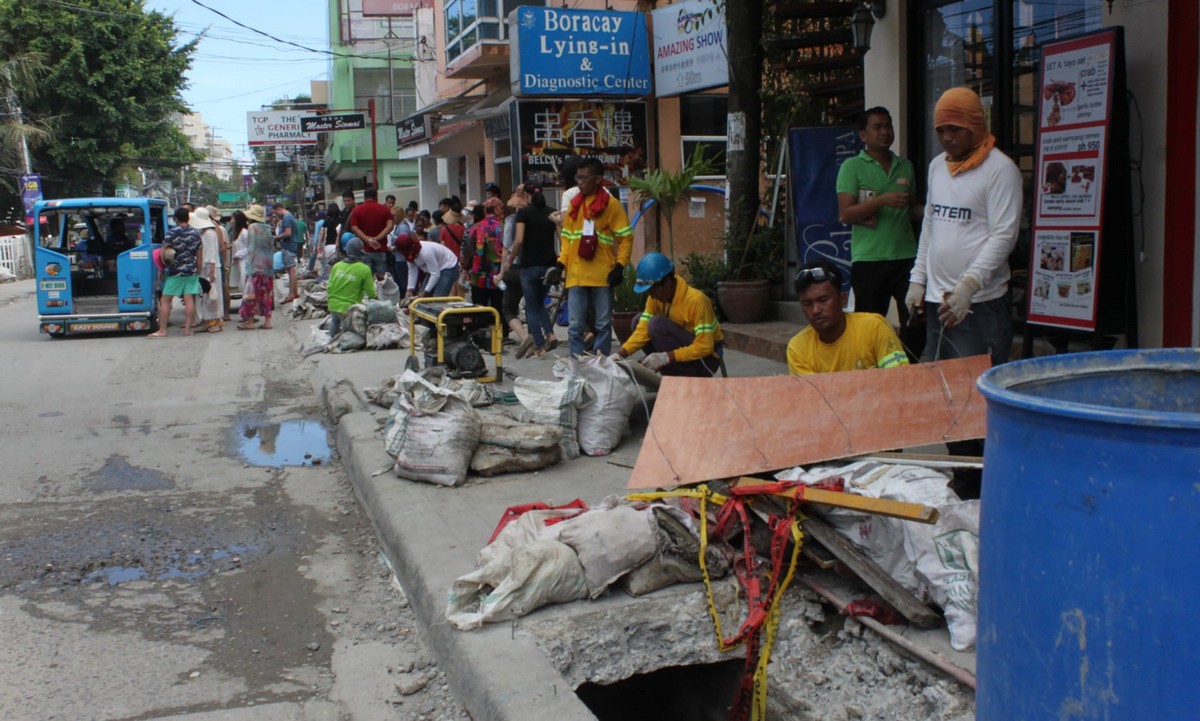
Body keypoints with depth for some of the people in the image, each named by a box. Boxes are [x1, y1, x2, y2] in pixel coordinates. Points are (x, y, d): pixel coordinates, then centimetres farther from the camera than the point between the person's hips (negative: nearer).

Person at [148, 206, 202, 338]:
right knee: (189, 300, 3)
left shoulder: (172, 233, -10)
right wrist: (198, 271, 20)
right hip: (192, 271, 5)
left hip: (175, 272, -4)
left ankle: (162, 330, 0)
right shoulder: (195, 233, 6)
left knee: (165, 300, 1)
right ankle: (187, 328, 2)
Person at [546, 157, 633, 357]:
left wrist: (620, 266, -12)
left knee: (603, 324, 5)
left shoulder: (611, 204, -2)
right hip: (576, 275, 4)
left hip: (602, 275, -4)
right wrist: (561, 264, 5)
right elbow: (567, 237, 16)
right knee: (575, 326, 2)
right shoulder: (574, 203, 12)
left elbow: (626, 237, -3)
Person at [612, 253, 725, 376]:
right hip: (684, 348, 8)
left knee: (658, 324, -25)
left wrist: (667, 357, -35)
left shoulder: (696, 300, -25)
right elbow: (643, 329, -9)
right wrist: (620, 354, -25)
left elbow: (704, 347, -28)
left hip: (706, 358, -8)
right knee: (638, 322, -4)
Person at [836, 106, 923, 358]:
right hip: (869, 259, -4)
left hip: (906, 256, 4)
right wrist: (882, 200, -19)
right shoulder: (852, 167, 1)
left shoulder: (905, 166, 15)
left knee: (916, 323, 1)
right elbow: (845, 214, -8)